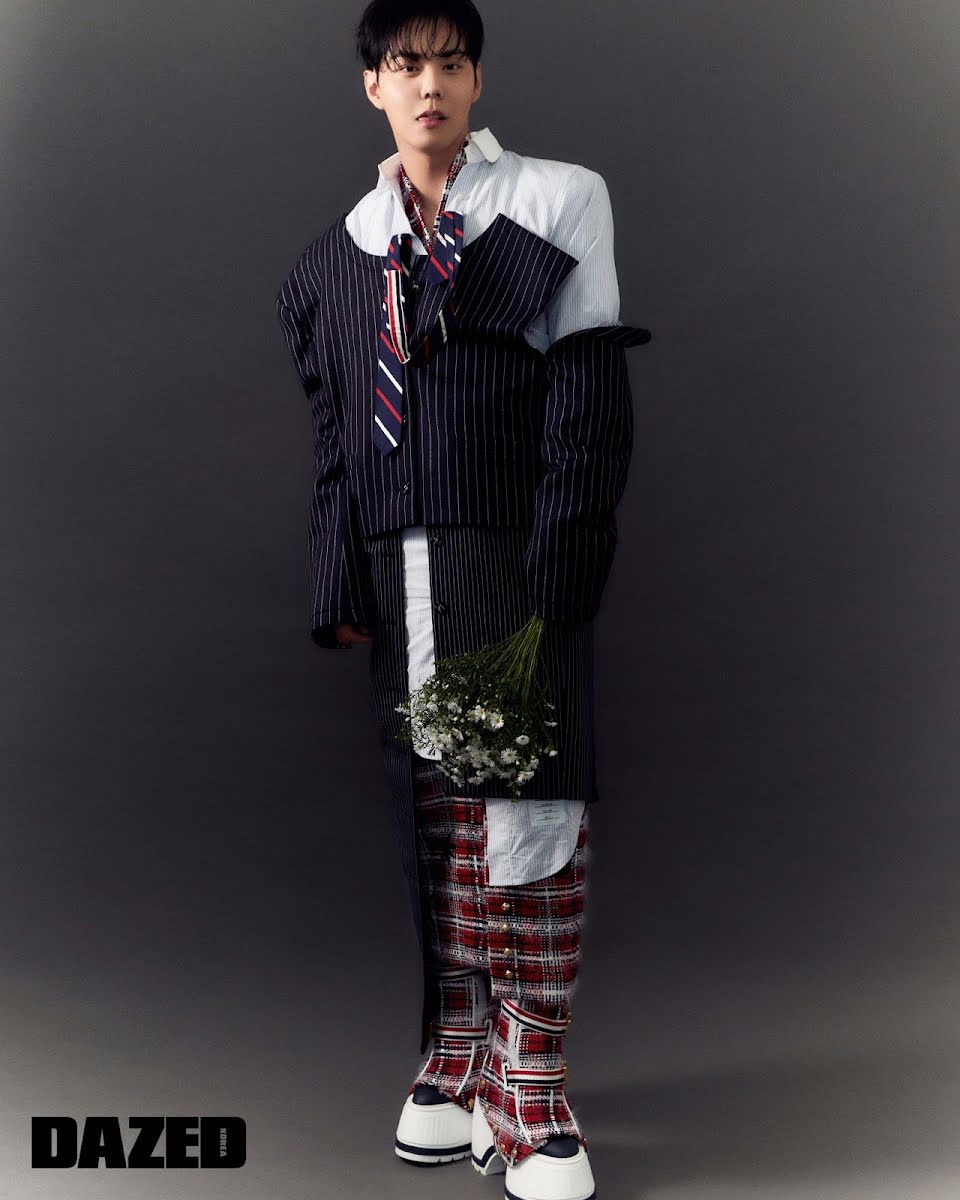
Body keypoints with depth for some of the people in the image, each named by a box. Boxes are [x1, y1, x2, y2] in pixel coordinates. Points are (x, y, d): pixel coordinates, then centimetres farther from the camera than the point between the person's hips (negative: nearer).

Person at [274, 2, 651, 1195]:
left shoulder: (557, 201, 6)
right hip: (401, 568, 4)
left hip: (514, 555, -3)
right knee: (433, 816, 7)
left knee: (528, 811, -6)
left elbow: (589, 405, -2)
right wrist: (338, 584, 5)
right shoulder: (337, 256, 17)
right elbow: (334, 434, 15)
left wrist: (557, 566, -11)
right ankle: (457, 1047, 21)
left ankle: (528, 1080, 6)